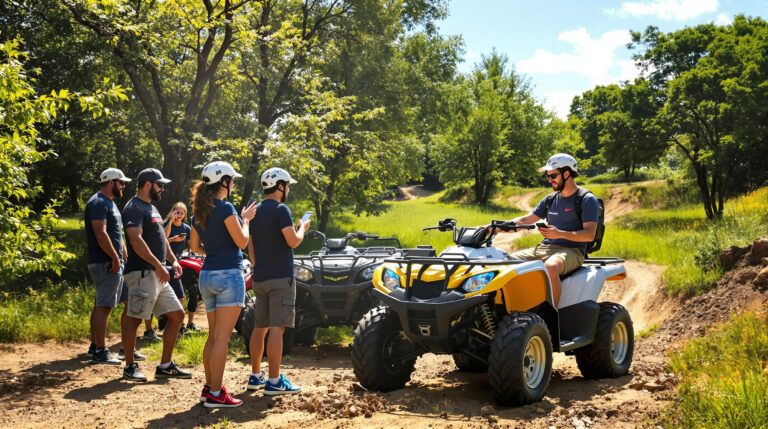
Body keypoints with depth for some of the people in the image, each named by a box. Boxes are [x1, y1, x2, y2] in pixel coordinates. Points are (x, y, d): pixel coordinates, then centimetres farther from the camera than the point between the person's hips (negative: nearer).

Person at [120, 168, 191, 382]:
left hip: (157, 275, 10)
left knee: (177, 314, 9)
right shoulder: (134, 208, -11)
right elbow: (136, 241, -22)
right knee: (134, 318, -4)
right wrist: (158, 265, -25)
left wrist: (173, 260, 16)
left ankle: (165, 366, 14)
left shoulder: (152, 208, 22)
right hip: (141, 273, -10)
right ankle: (129, 366, 7)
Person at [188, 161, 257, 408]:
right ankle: (216, 394, -5)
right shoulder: (225, 208, -13)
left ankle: (209, 387, 19)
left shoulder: (199, 213, 11)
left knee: (213, 336, 15)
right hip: (228, 274, -8)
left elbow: (195, 247, 16)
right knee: (222, 337, -6)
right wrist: (245, 219, 5)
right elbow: (242, 241, -10)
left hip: (207, 276, 8)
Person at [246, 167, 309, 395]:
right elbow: (293, 241, -17)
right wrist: (302, 228, 2)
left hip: (260, 278, 8)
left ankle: (255, 376, 21)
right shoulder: (280, 209, -10)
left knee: (260, 327, 14)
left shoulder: (255, 212, 14)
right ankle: (274, 381, -7)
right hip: (280, 277, -8)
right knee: (276, 329, -8)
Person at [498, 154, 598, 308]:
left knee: (550, 266, -41)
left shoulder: (587, 200, -1)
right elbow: (525, 220, 16)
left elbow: (590, 234, -11)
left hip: (571, 251, -7)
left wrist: (560, 234, -24)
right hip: (543, 248, 7)